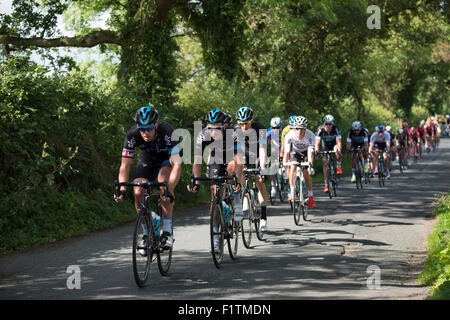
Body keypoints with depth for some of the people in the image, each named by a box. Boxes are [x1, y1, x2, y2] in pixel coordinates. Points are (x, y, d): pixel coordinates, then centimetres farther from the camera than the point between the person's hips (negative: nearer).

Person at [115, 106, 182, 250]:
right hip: (147, 159, 3)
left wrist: (170, 191, -53)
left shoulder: (167, 131, -38)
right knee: (138, 193, -18)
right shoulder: (132, 134, -30)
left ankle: (167, 231, -23)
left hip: (167, 158, -3)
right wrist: (122, 189, -39)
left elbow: (177, 165, -42)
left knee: (163, 182, -32)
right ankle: (147, 233, 0)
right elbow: (125, 166, -24)